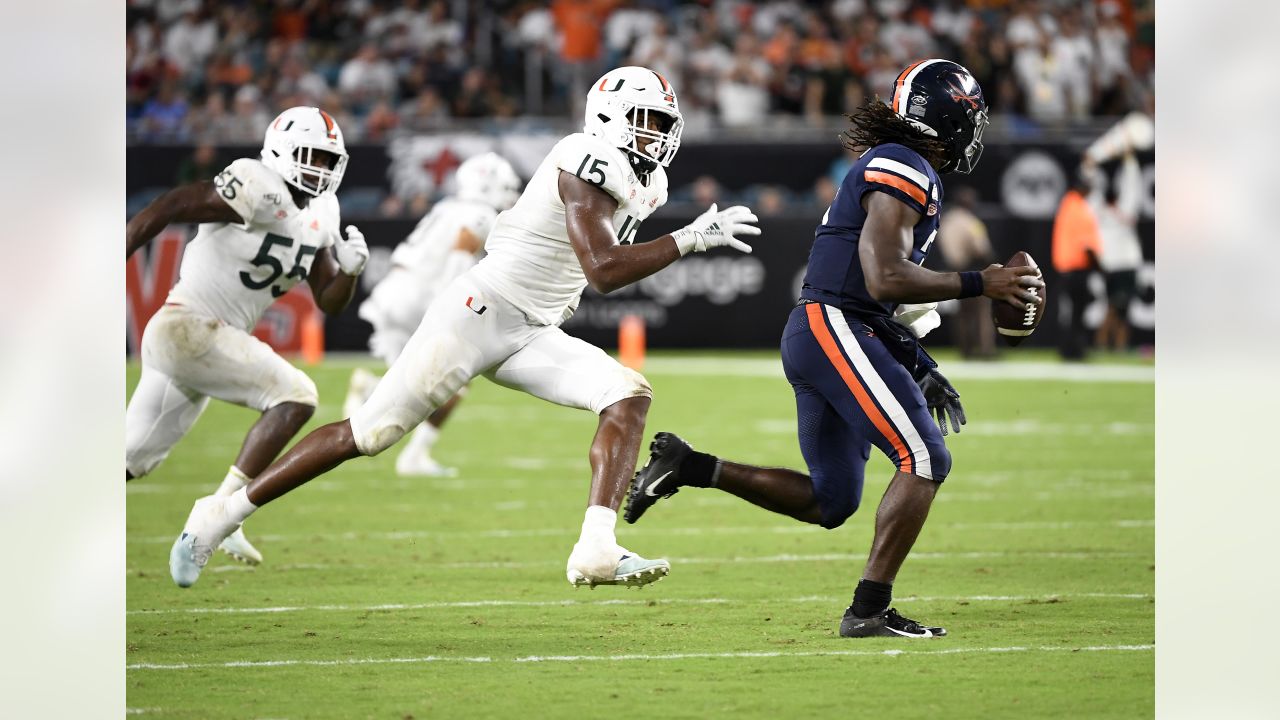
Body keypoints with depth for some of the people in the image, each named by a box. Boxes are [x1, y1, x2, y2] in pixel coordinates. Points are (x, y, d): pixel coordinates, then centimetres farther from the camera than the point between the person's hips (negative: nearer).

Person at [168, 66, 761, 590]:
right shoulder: (588, 164, -17)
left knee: (630, 396, -14)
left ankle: (596, 552, -25)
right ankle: (220, 516, 4)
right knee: (369, 434, -7)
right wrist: (691, 239, -26)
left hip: (533, 337, 8)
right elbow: (603, 271, -27)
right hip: (479, 311, -8)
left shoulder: (638, 186, 11)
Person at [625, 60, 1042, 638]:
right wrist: (979, 285, -14)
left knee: (829, 502, 13)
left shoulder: (886, 168, 22)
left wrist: (920, 368, 20)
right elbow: (886, 280, -20)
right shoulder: (907, 172, -11)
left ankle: (687, 466, 12)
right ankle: (869, 609, -14)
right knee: (925, 459, -12)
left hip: (814, 333, 10)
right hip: (835, 330, -10)